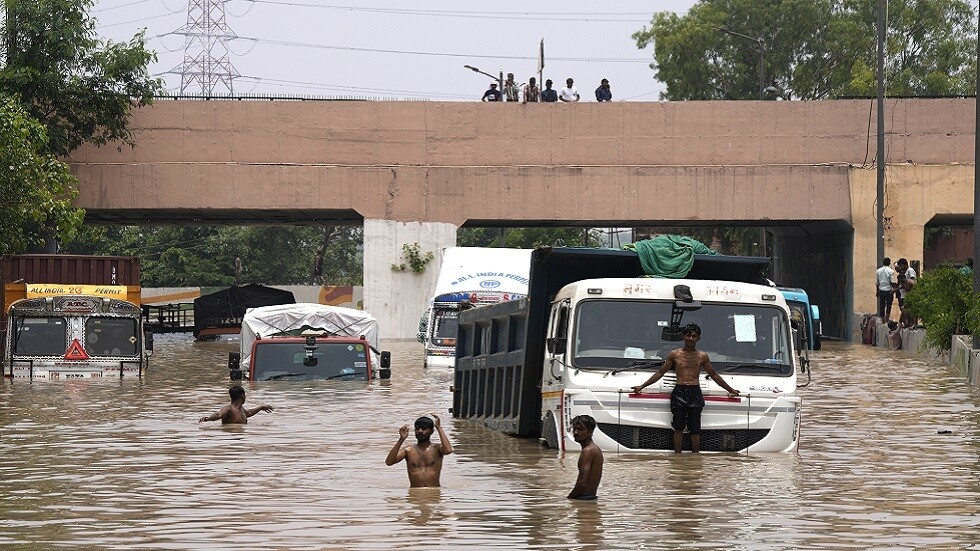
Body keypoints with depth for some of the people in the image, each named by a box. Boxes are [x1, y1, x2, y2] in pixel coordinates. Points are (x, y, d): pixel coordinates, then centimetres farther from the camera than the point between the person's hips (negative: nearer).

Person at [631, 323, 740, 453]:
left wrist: (730, 390, 25)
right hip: (679, 392, 0)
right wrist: (642, 386, 11)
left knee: (695, 429, -2)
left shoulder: (702, 356, 11)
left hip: (695, 393, 0)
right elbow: (660, 373, 13)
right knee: (678, 428, -4)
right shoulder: (675, 354, 8)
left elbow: (714, 375, 22)